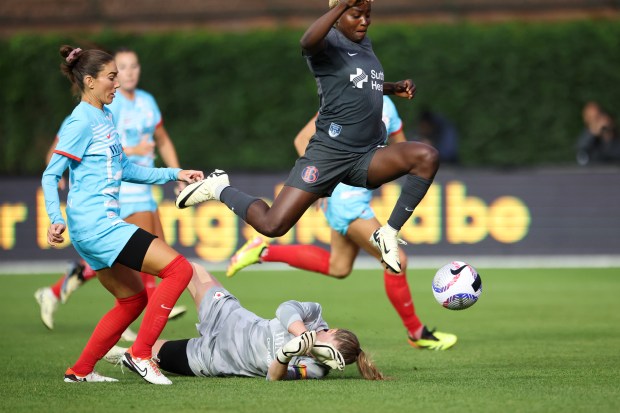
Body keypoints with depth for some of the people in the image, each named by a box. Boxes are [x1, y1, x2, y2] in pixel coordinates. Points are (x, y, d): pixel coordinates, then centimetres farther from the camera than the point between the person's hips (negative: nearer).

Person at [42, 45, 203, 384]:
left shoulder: (104, 116, 17)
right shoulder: (81, 122, -11)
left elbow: (124, 169, 25)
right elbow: (50, 175, -12)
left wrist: (175, 174, 20)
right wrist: (56, 219, -25)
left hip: (96, 228, 10)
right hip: (96, 224, -10)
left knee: (133, 299, 19)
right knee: (178, 269, -14)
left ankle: (80, 371, 21)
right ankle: (140, 353, -13)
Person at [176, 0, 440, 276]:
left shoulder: (364, 42, 15)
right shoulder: (329, 41, -9)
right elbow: (308, 42, -36)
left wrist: (394, 88, 19)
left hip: (368, 155, 7)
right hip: (330, 152, -6)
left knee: (427, 157, -20)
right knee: (271, 225, -11)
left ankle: (388, 235, -8)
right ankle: (220, 188, 19)